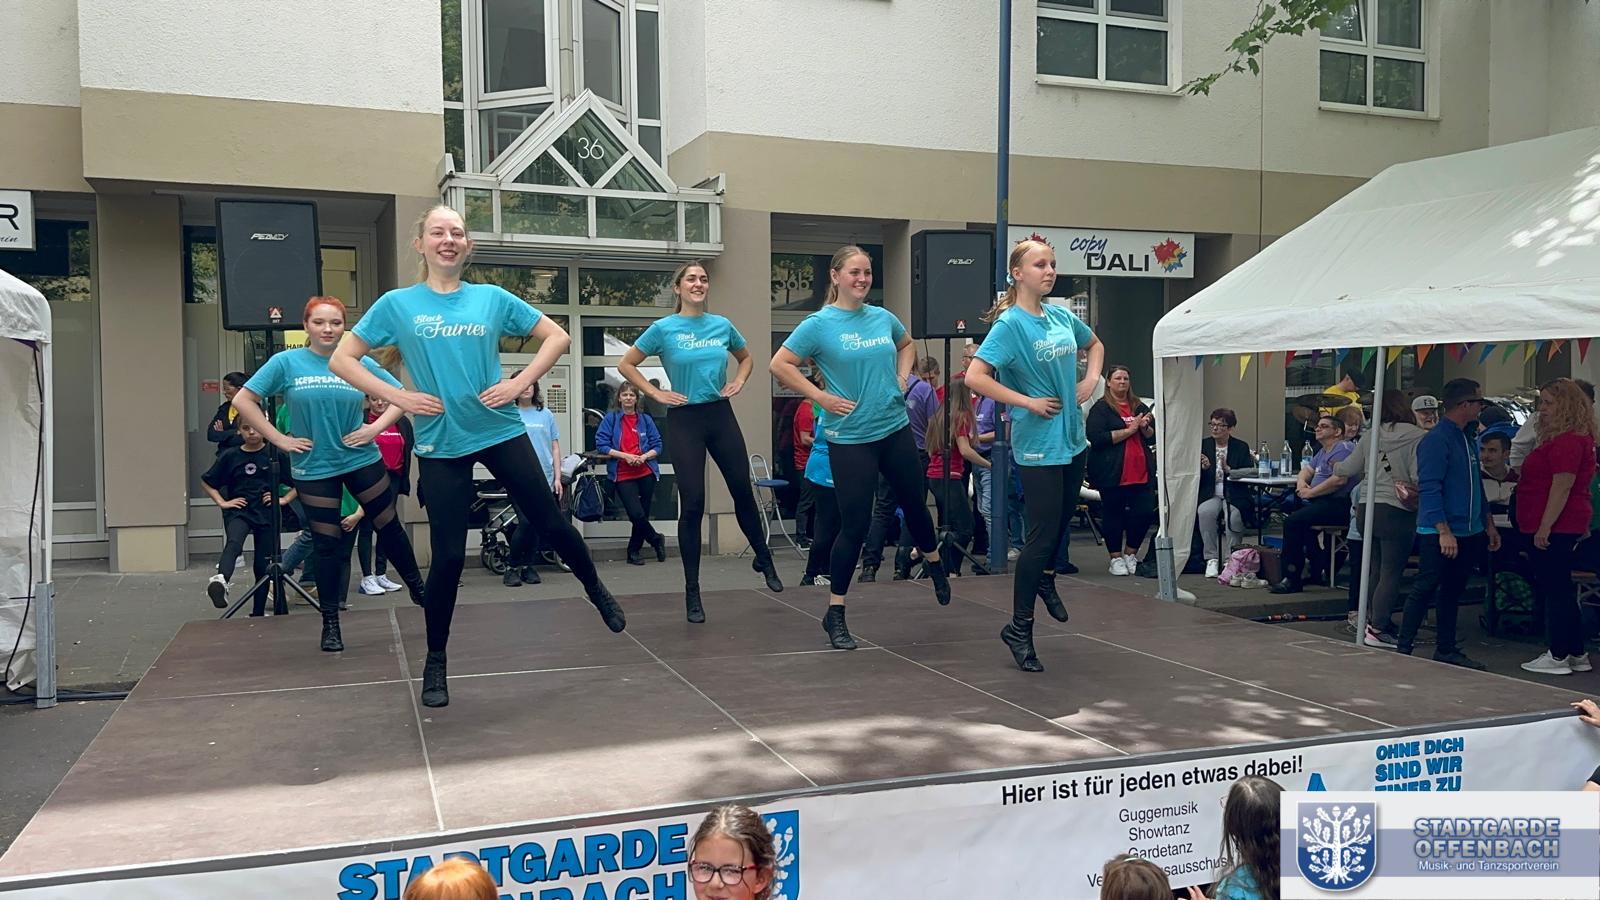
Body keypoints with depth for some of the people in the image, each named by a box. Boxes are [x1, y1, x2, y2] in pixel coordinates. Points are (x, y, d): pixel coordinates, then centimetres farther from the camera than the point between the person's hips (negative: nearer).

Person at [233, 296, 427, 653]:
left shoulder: (360, 363, -2)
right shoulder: (286, 362, -5)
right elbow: (243, 400, -4)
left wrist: (376, 427, -5)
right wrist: (279, 439, -8)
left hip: (362, 460, 1)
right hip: (314, 468, -1)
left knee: (389, 527, 10)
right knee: (327, 543, 5)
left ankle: (418, 588, 31)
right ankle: (330, 622, 18)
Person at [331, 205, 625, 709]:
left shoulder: (492, 298, 3)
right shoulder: (397, 304, 0)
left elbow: (557, 337, 6)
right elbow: (342, 360, 1)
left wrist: (519, 383, -6)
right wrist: (397, 397, -9)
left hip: (501, 432, 1)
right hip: (440, 445, -1)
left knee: (550, 523, 8)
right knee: (448, 557, 1)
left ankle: (597, 591, 36)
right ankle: (435, 663, 19)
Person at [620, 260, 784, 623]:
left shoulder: (722, 325, 4)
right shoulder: (664, 328, -5)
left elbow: (746, 357, 22)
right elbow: (625, 365, 2)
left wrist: (738, 382, 5)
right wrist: (656, 393, -5)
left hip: (721, 415, 3)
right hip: (685, 419, -3)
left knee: (743, 491, 10)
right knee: (692, 504, -3)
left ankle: (764, 560, 34)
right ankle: (692, 592, 6)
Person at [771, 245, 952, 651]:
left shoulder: (883, 317, 5)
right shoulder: (820, 324, -10)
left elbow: (907, 344, 26)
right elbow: (779, 366, -12)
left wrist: (902, 376, 9)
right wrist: (821, 397, -13)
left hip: (895, 430, 5)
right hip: (850, 439, -5)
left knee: (914, 503, 19)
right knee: (855, 525, -3)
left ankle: (934, 565, 50)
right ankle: (835, 614, 12)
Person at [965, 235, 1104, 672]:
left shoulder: (1062, 316, 5)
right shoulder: (1009, 324, -16)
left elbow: (1095, 344, 25)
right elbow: (975, 377, -25)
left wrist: (1091, 379, 7)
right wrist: (1029, 403, -20)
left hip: (1072, 439, 7)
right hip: (1038, 446, -7)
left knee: (1062, 521, 22)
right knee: (1042, 534, -3)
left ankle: (1044, 578, 50)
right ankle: (1019, 628, 9)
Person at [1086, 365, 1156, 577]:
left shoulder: (1139, 407, 15)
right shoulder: (1100, 409, -2)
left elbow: (1153, 438, 17)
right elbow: (1096, 438, -15)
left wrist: (1145, 427, -6)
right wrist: (1130, 430, -14)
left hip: (1142, 472, 5)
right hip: (1112, 474, -4)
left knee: (1145, 512, -1)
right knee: (1113, 515, 4)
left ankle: (1130, 553, 18)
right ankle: (1116, 558, 17)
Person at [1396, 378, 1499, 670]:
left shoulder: (1467, 439, 14)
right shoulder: (1436, 440, -14)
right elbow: (1429, 489, -20)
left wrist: (1489, 524, 20)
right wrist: (1444, 531, -24)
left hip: (1469, 533, 9)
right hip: (1439, 533, -9)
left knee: (1452, 591, 14)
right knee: (1425, 589, -6)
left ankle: (1447, 649, 22)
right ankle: (1403, 648, 0)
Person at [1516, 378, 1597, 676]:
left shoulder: (1568, 441, -17)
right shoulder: (1558, 437, 17)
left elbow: (1563, 486, -22)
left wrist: (1544, 527, -23)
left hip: (1554, 528, -11)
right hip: (1561, 527, 11)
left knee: (1555, 589, -5)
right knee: (1560, 590, 15)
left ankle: (1558, 657, 1)